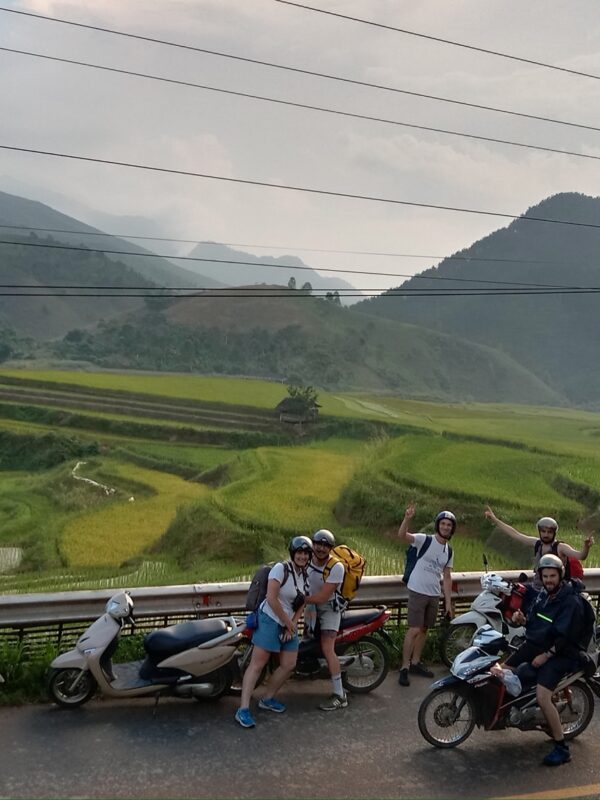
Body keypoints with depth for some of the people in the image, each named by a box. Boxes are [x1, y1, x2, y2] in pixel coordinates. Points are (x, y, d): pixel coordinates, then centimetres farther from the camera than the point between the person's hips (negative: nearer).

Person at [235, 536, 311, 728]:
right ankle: (243, 709, -10)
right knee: (257, 664, -10)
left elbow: (301, 604, 12)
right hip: (270, 619, -8)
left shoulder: (306, 576, 9)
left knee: (289, 665, 7)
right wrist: (287, 622, -12)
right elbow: (271, 599, -19)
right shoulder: (281, 569, -15)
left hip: (289, 624, 8)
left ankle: (267, 699, 25)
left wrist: (293, 624, -3)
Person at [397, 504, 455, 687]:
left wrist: (448, 601, 10)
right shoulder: (425, 540, -10)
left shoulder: (449, 551, 9)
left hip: (434, 595, 6)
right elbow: (402, 535, -25)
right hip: (418, 592, -6)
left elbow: (447, 577, 14)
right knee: (414, 629, -9)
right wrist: (407, 519, -44)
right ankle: (404, 667, -1)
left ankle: (415, 662, 28)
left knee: (424, 629, 15)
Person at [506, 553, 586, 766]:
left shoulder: (570, 602, -17)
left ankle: (562, 748, -13)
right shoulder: (542, 595, 8)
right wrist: (522, 619, -2)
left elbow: (565, 636, -21)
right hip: (534, 645, 8)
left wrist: (546, 655, -22)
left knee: (542, 696, -24)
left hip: (559, 653, -8)